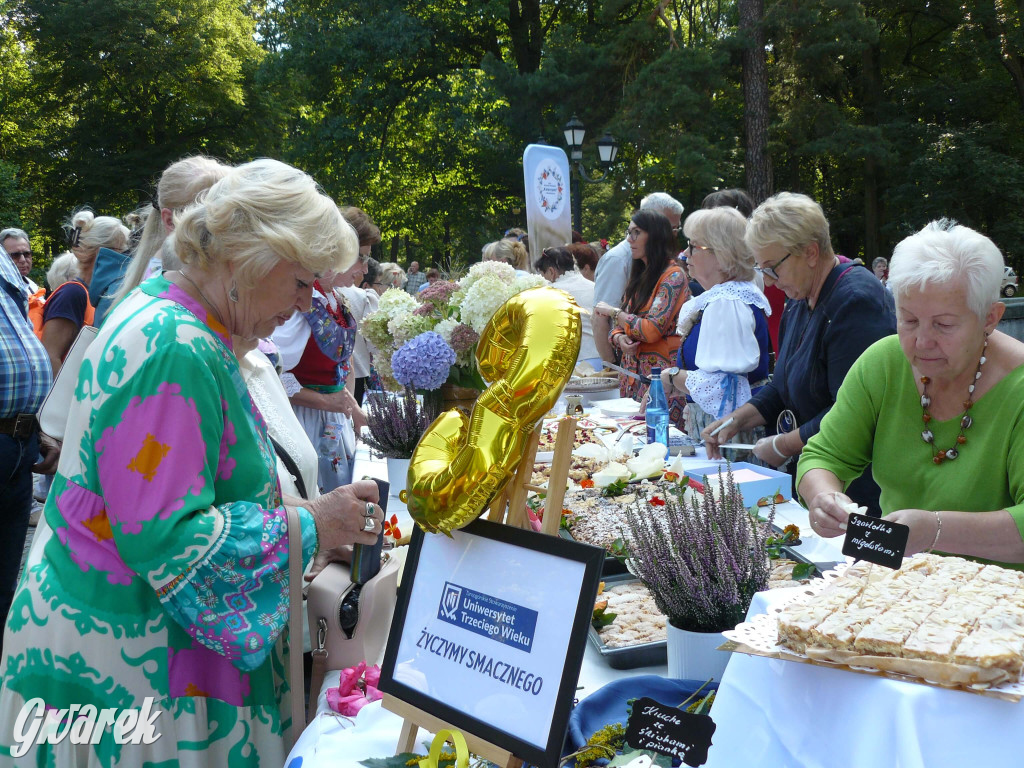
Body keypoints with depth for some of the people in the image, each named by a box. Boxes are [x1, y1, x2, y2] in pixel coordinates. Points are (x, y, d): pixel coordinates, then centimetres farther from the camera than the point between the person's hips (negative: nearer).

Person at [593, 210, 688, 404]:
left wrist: (613, 311, -6)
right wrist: (618, 338, -7)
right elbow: (619, 324, 18)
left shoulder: (673, 275, -10)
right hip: (631, 372, 7)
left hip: (659, 374, -7)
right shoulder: (639, 275, 15)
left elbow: (652, 330, -19)